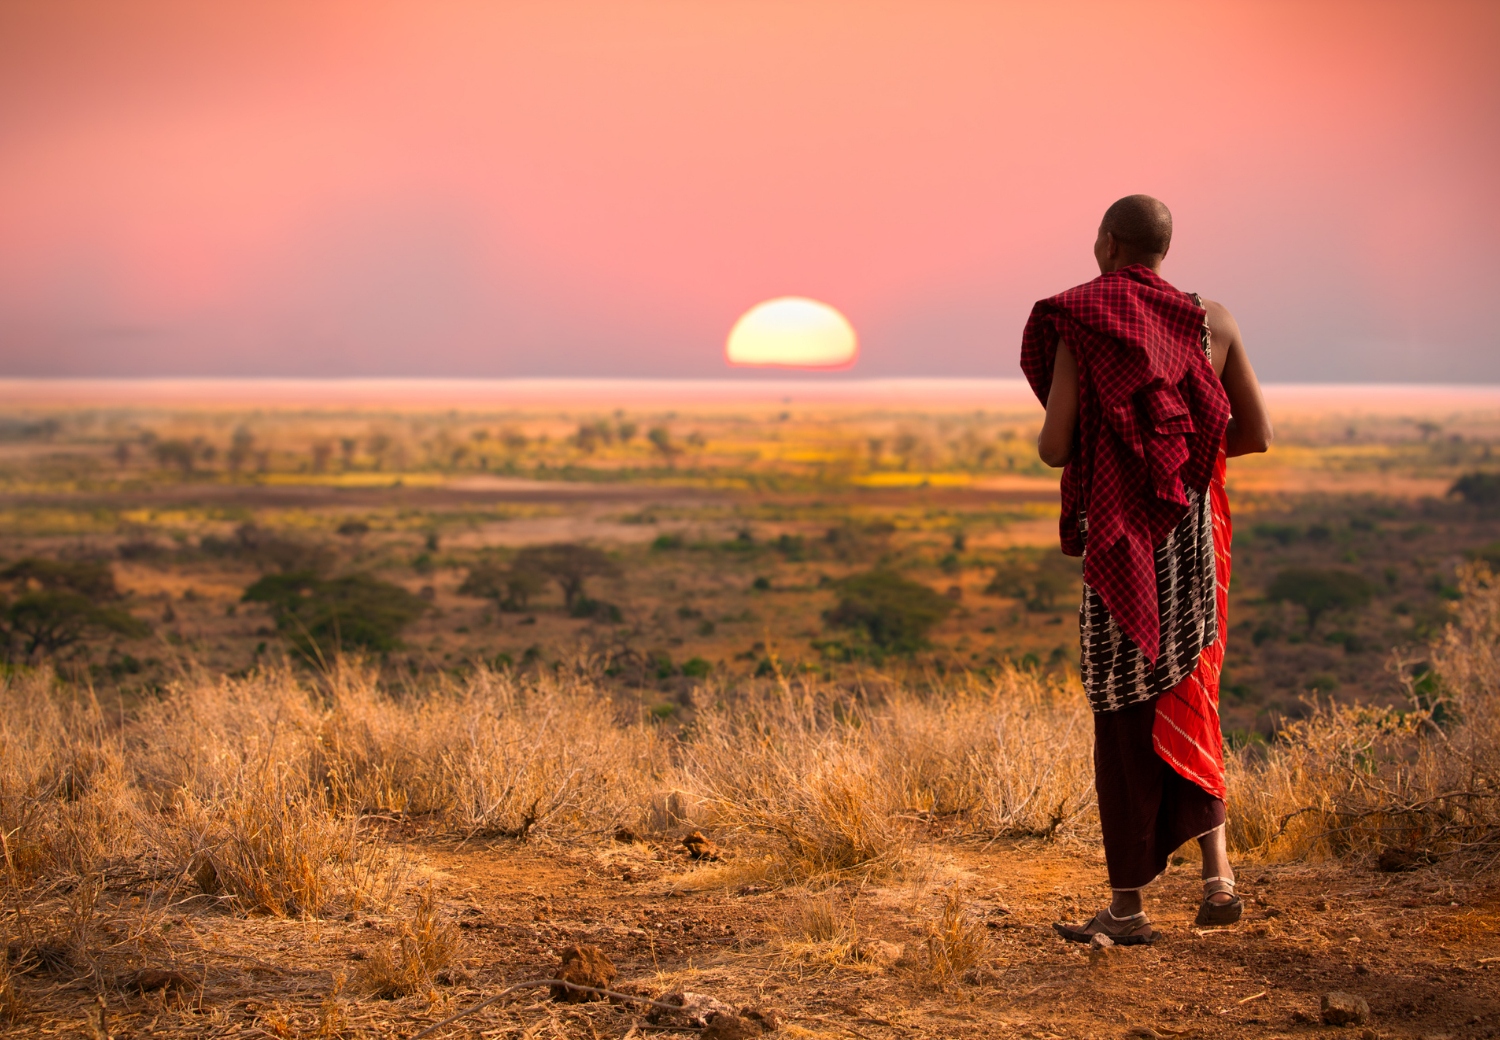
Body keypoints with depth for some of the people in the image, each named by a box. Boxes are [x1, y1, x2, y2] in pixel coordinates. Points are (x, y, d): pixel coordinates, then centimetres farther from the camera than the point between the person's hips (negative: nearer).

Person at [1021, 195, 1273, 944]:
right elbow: (1257, 434, 6)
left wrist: (1050, 441, 13)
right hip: (1196, 534, 4)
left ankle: (1127, 904, 9)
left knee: (1124, 715, 4)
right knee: (1185, 699, 18)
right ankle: (1216, 872, 4)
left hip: (1122, 540, -4)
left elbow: (1054, 446, -12)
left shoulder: (1078, 326, -8)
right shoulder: (1211, 322, 4)